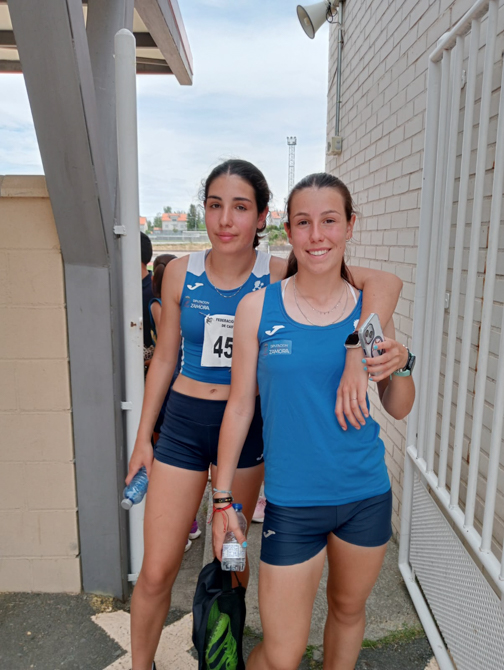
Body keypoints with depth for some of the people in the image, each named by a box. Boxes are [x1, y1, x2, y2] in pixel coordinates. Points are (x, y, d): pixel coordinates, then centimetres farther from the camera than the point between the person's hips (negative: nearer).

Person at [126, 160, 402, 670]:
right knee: (156, 572, 7)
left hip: (247, 423, 0)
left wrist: (355, 359, -36)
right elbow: (165, 357, 3)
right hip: (184, 422, 1)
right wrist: (143, 436, 6)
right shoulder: (181, 273, -6)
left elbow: (383, 282, -21)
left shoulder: (279, 276, -13)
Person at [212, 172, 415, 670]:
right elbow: (239, 406, -2)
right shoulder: (257, 307, -8)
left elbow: (399, 410, 6)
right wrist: (223, 498, 0)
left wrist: (401, 366, -15)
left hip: (366, 497, 3)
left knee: (348, 609, 23)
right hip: (292, 502, -2)